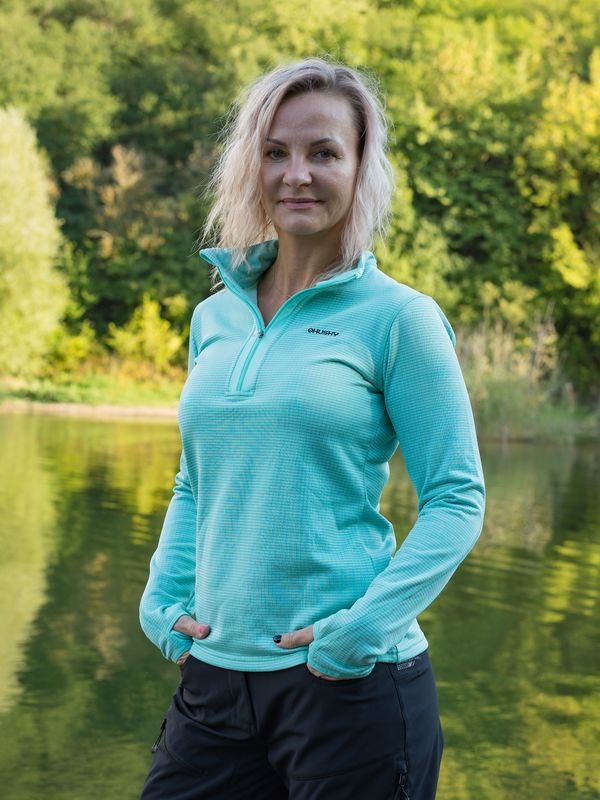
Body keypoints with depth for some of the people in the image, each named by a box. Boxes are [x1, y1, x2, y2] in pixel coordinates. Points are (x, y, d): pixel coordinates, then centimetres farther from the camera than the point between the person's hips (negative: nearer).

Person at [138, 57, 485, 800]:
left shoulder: (398, 318, -6)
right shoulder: (215, 317, 9)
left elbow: (456, 500, -7)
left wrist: (367, 623, -16)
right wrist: (163, 595, 5)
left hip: (352, 682, -4)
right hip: (215, 671, 5)